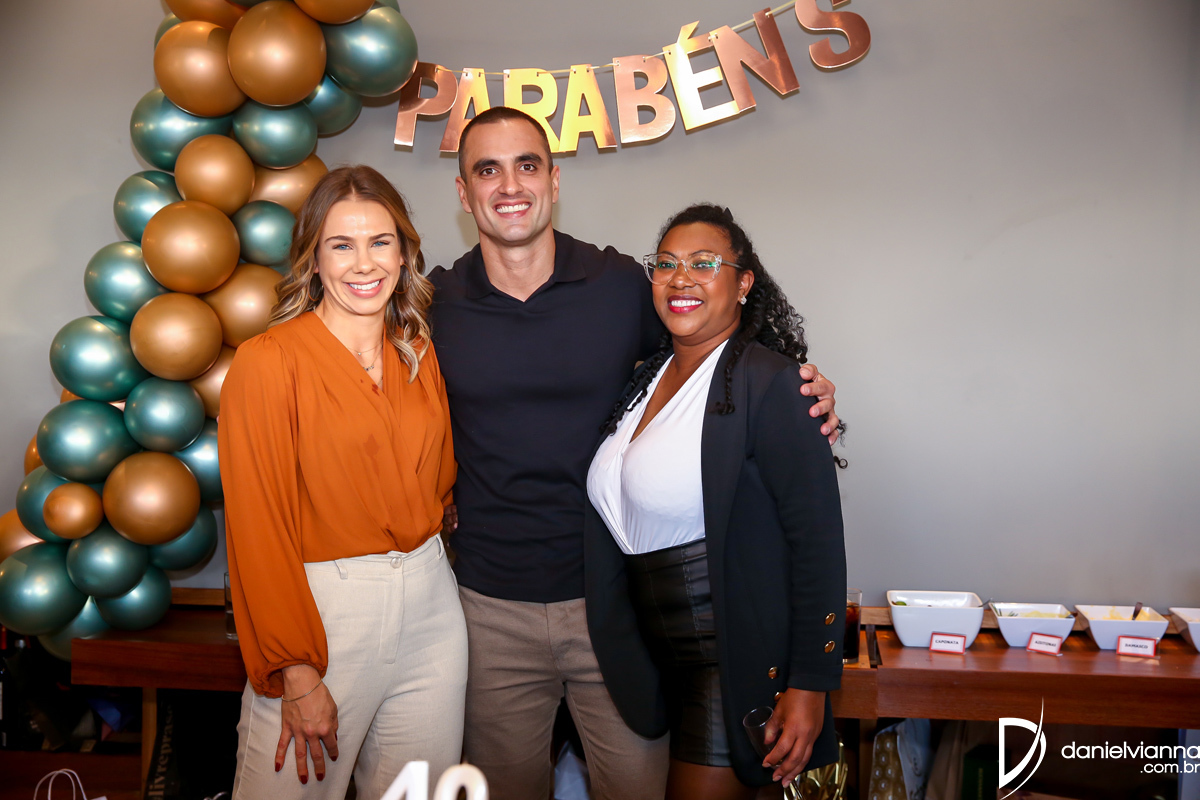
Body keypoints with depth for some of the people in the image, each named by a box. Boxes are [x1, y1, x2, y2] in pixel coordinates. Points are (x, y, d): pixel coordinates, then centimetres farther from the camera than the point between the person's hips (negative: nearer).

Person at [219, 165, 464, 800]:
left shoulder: (420, 355, 7)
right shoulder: (267, 362, -10)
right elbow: (257, 529, -11)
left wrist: (425, 562, 5)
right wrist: (298, 673, -12)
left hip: (430, 599, 5)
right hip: (322, 603, -5)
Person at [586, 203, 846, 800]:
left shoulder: (768, 381, -14)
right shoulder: (646, 378, 9)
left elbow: (818, 538, -17)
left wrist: (810, 685, -19)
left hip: (739, 659, -7)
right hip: (656, 659, 7)